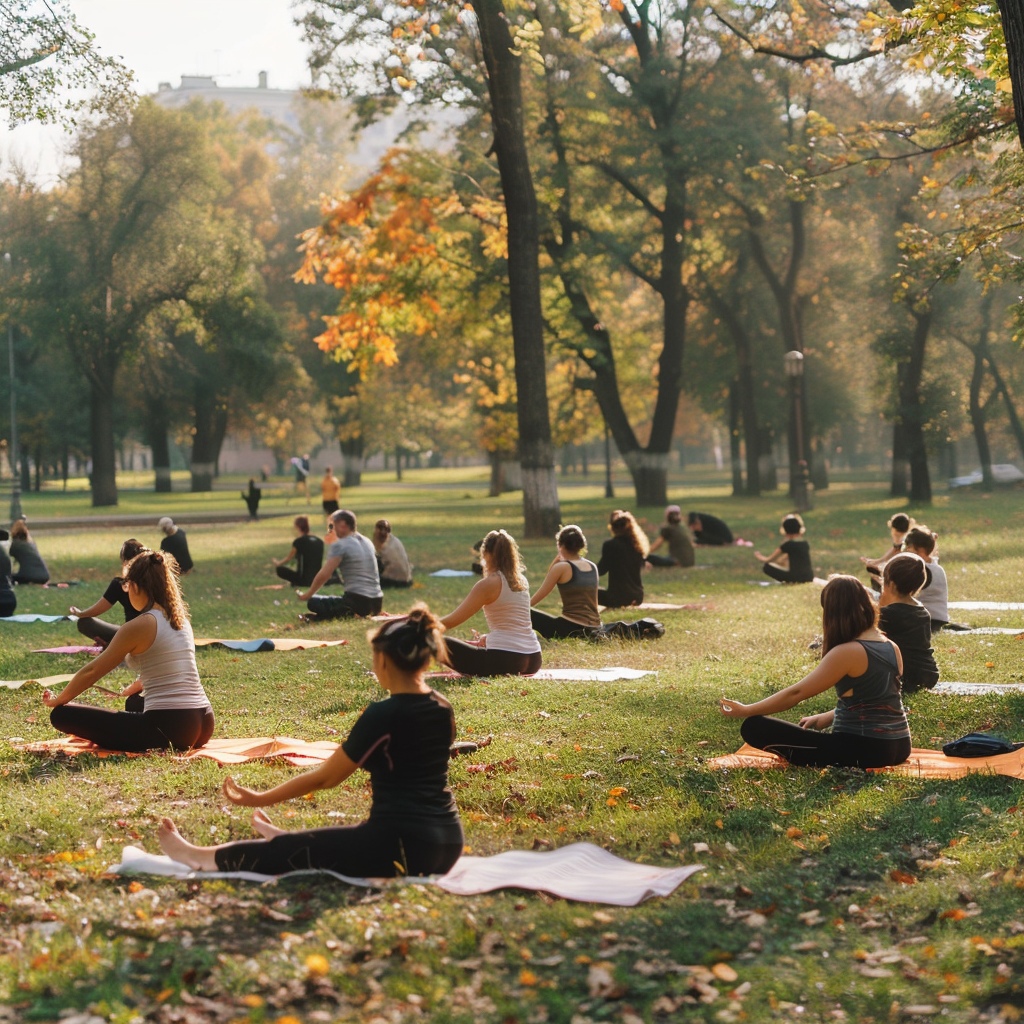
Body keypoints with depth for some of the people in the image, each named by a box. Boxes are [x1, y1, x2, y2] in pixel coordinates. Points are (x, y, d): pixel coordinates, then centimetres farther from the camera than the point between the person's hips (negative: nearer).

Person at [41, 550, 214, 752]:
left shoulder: (138, 627, -9)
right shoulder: (181, 620, 12)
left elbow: (92, 671, -2)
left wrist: (58, 700, 13)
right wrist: (134, 688, 49)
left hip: (167, 727, -9)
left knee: (61, 715, -7)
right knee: (135, 703, 44)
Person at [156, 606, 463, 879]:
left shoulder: (383, 715, -15)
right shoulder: (443, 710, 5)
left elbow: (325, 778, -7)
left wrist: (259, 799, 3)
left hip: (402, 849, -7)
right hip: (448, 845, 7)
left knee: (287, 852, 13)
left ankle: (204, 858, 31)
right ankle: (283, 842, 60)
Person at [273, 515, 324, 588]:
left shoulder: (299, 541, -9)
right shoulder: (319, 541, 7)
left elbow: (288, 559, 7)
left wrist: (277, 563, 29)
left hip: (304, 580, -6)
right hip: (317, 579, 6)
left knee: (279, 569, 7)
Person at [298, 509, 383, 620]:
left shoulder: (339, 545, -7)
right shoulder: (367, 542, 16)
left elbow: (323, 575, -12)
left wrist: (307, 595, 3)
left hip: (357, 602, -8)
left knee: (313, 602, 4)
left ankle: (346, 615, -14)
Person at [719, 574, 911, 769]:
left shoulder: (847, 652, -17)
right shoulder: (892, 648, 7)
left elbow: (796, 693, -13)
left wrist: (745, 711, -4)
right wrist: (827, 718, 22)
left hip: (864, 750, -9)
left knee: (754, 727, -12)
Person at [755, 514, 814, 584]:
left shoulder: (788, 545, -6)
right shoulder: (805, 544, 10)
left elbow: (769, 560, 7)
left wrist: (760, 557, 26)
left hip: (795, 579, -6)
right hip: (809, 578, 6)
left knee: (767, 567, 0)